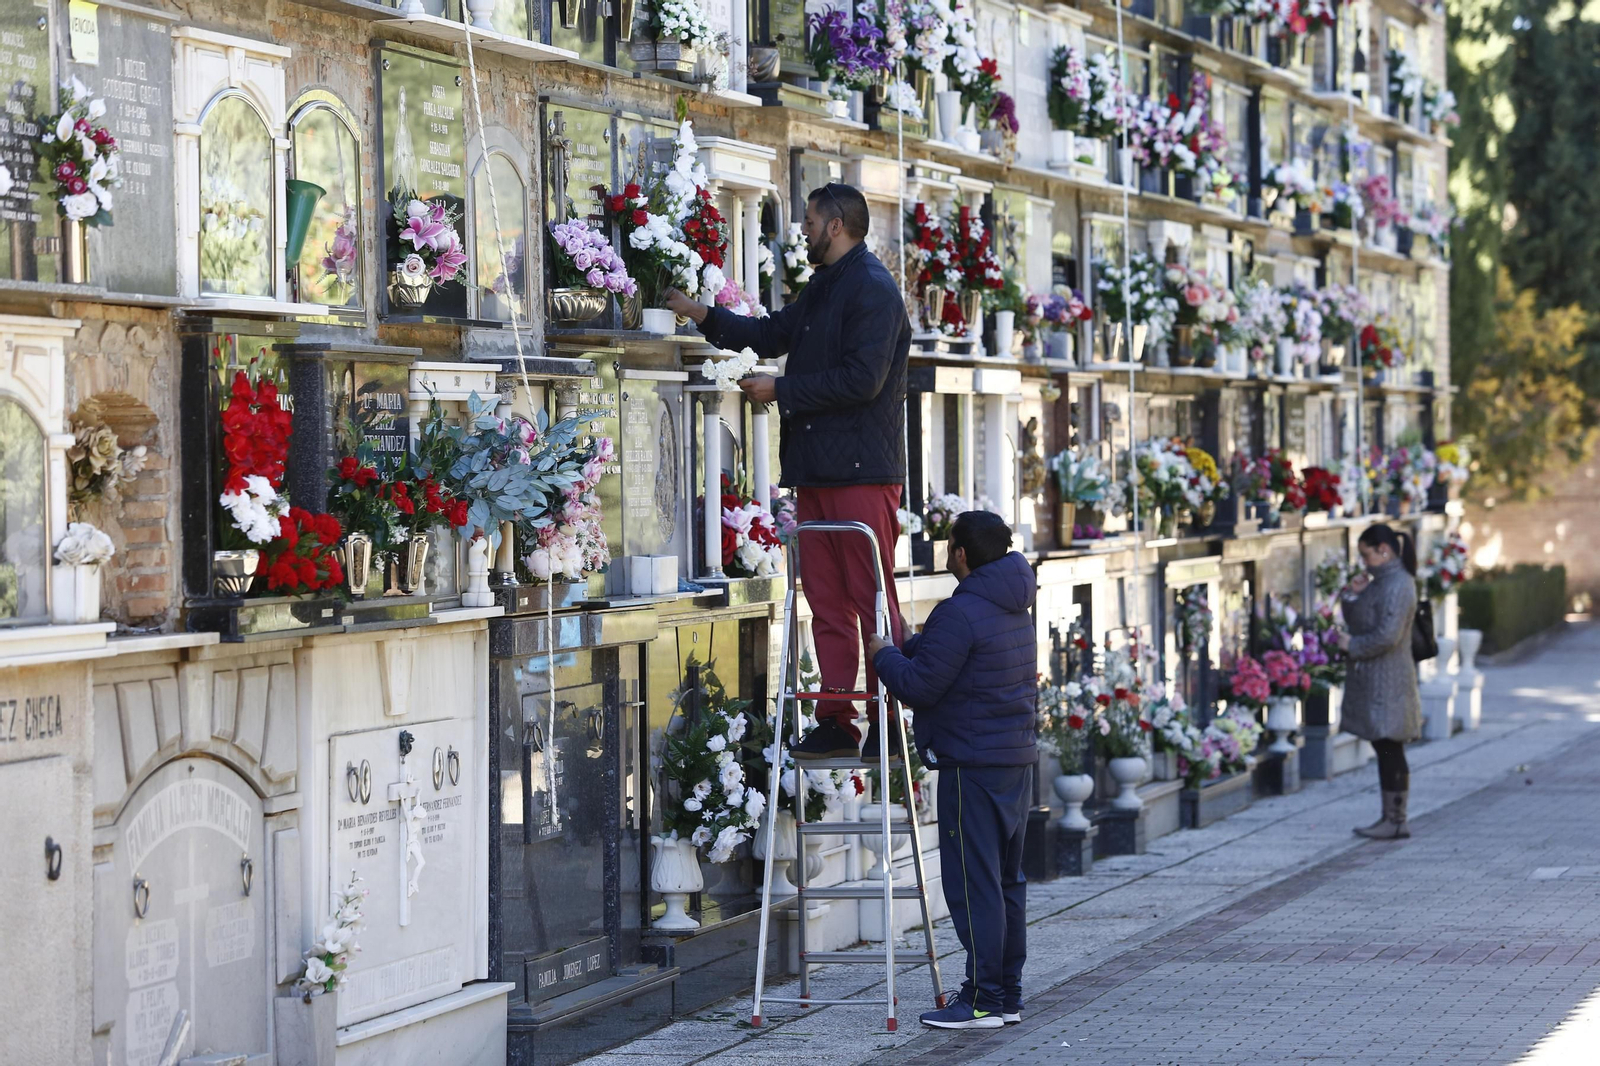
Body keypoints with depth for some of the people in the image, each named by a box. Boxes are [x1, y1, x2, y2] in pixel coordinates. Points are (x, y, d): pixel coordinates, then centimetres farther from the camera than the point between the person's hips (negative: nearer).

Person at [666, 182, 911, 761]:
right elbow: (773, 334, 33)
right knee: (826, 602, 6)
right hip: (817, 472, 9)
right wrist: (703, 315, 25)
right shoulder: (822, 288, 21)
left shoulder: (873, 289, -10)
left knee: (872, 600, -6)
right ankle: (836, 723, 8)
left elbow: (861, 378, -18)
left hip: (862, 473, -9)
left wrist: (781, 390, -12)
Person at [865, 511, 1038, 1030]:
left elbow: (918, 685, -16)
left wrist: (883, 653, 0)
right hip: (1018, 759, 9)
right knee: (1007, 880, 13)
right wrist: (904, 649, 18)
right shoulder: (1015, 607, 14)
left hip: (974, 764, -9)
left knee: (973, 884, -6)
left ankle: (983, 1000, -5)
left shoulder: (961, 613, -17)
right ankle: (1008, 994, 18)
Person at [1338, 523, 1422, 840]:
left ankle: (1396, 820, -1)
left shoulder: (1398, 585, -17)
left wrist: (1353, 645, -11)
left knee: (1390, 751, -5)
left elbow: (1387, 635, -24)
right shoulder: (1382, 581, 16)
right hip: (1373, 681, 10)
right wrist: (1354, 594, 3)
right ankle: (1390, 817, 17)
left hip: (1387, 683, -10)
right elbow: (1356, 621, 20)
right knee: (1386, 752, 12)